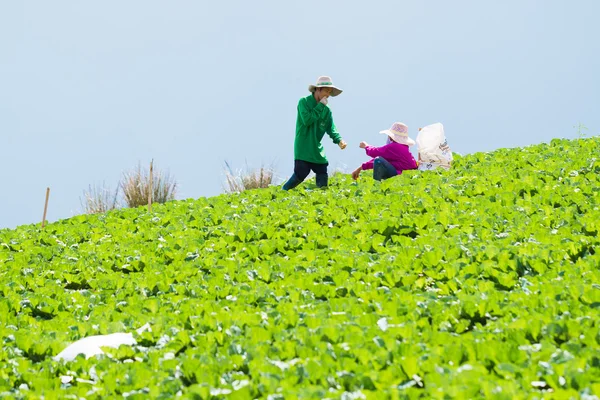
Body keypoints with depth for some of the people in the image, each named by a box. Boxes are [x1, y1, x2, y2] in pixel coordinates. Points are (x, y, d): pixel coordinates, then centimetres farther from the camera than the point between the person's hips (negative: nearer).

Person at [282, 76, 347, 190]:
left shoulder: (326, 110, 10)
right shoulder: (304, 102, -6)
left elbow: (331, 129, 8)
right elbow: (307, 120, -20)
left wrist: (339, 140, -11)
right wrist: (320, 106, -14)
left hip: (317, 150, 6)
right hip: (302, 149, -6)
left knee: (322, 175, 1)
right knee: (300, 174, -13)